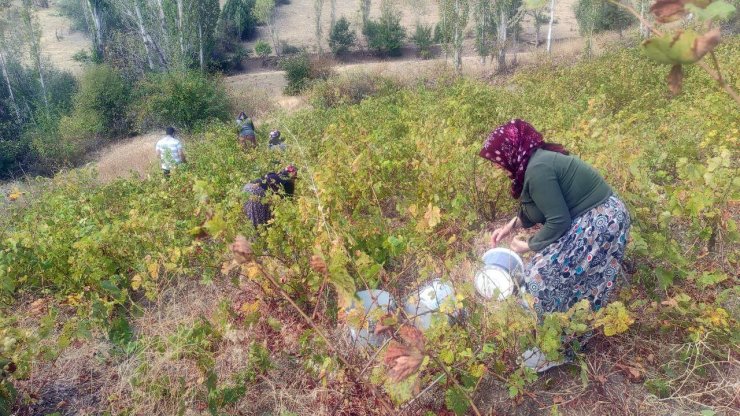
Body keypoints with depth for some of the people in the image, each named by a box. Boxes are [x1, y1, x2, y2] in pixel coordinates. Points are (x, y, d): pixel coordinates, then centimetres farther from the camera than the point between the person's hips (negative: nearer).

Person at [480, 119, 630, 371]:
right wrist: (511, 226, 14)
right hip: (601, 218, 10)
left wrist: (529, 246, -8)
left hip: (598, 224, -10)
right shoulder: (539, 160, 9)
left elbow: (558, 222, -22)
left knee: (544, 277, -6)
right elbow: (538, 208, 20)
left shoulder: (537, 170, -23)